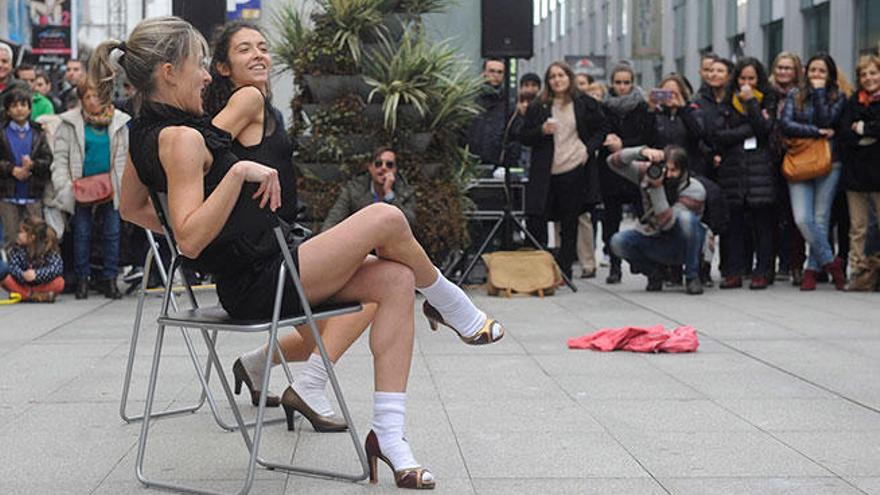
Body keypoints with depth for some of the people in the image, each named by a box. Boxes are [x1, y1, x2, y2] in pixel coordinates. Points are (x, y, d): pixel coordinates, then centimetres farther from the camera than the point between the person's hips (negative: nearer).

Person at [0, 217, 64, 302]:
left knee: (59, 282, -31)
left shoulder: (50, 249, -11)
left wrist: (37, 274, -38)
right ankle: (33, 296, -28)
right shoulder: (16, 249, -4)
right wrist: (22, 275, -38)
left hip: (41, 286, -2)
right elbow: (13, 266, -16)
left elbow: (57, 267, -25)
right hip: (21, 285, 2)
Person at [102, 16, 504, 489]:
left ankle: (388, 433, -2)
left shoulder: (145, 133, 10)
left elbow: (132, 208, 25)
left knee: (395, 279, 2)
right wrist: (240, 172, -31)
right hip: (261, 283, -10)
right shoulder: (181, 138, -20)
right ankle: (451, 306, 18)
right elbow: (190, 240, -29)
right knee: (386, 219, -12)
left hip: (244, 279, 10)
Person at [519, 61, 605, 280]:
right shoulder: (537, 107, 7)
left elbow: (600, 131, 12)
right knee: (535, 221, -6)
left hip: (575, 171, 0)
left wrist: (588, 149, -4)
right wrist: (542, 131, -11)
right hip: (544, 173, 1)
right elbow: (524, 137, 8)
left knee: (570, 224, 5)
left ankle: (563, 270, 13)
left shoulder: (585, 104, 5)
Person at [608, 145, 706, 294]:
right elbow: (614, 161, -16)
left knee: (685, 217, -36)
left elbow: (667, 222, -29)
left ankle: (692, 276, -17)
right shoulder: (649, 173, -9)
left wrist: (657, 188, -37)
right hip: (656, 242, 3)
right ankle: (654, 271, 5)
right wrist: (642, 152, -33)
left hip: (684, 247, -3)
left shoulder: (694, 189, -20)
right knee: (618, 241, -24)